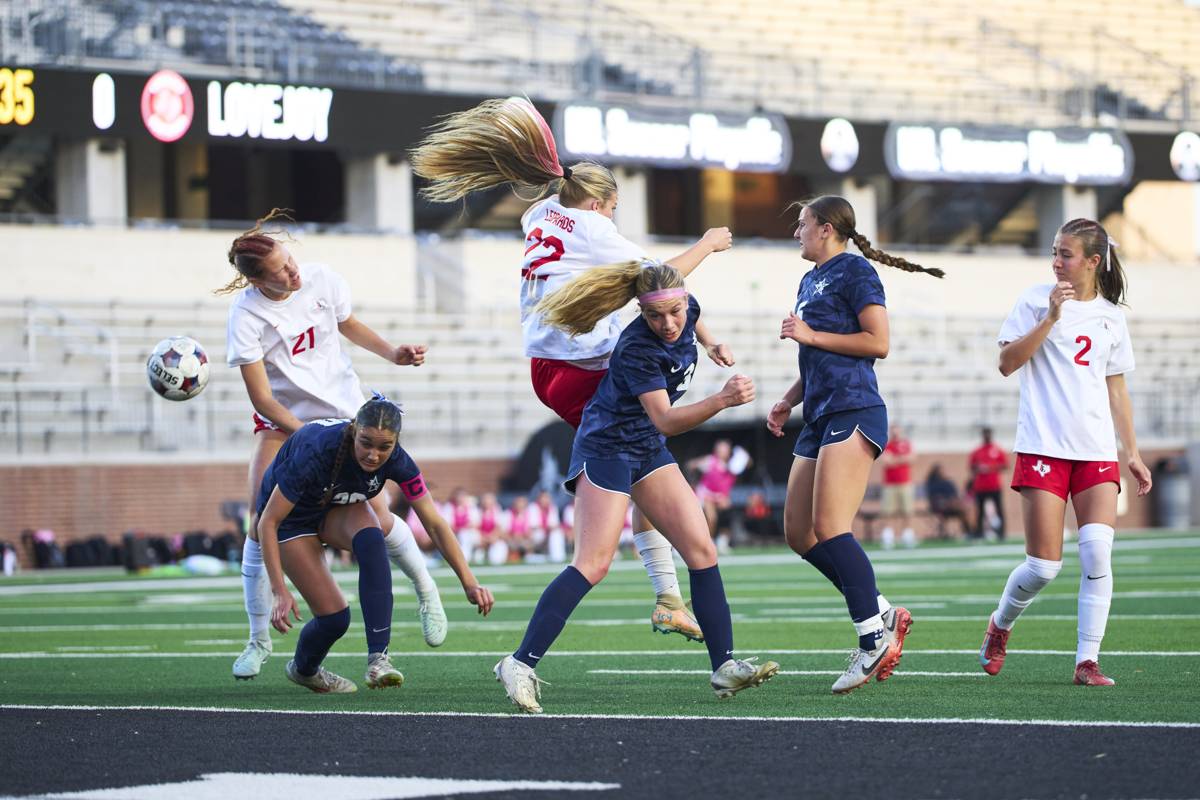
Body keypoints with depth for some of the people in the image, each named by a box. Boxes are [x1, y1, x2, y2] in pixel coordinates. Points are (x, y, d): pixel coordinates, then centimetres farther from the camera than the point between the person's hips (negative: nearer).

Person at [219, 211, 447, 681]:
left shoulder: (321, 281, -14)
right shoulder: (246, 315, -23)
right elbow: (261, 397, -20)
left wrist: (393, 354, -2)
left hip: (344, 411, 2)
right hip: (281, 420, -2)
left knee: (378, 518, -3)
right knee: (261, 523, -15)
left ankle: (426, 590, 26)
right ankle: (259, 639, -2)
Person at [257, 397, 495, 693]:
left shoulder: (396, 460, -26)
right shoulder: (317, 451, -39)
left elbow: (435, 524, -17)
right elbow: (268, 522, -31)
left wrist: (469, 583, -25)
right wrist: (280, 591, -36)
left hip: (338, 508, 3)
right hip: (291, 516, -3)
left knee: (371, 539, -33)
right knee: (334, 617, -15)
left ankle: (378, 658, -31)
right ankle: (303, 669, 21)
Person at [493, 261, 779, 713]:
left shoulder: (686, 310, -7)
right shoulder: (637, 349, -29)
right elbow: (665, 420, -37)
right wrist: (722, 400, -49)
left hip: (649, 452, 8)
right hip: (605, 449, -8)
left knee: (702, 552, -1)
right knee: (593, 565, -18)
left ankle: (724, 667, 0)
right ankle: (521, 664, -19)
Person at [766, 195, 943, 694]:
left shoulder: (853, 272, -5)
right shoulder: (810, 280, 23)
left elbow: (878, 342, -14)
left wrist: (810, 335, -11)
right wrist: (788, 402, 19)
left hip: (854, 412, -10)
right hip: (820, 418, 10)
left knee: (829, 528, -18)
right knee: (798, 534, 5)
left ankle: (873, 638, -14)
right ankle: (882, 613, 10)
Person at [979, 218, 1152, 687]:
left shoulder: (1111, 316, 13)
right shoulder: (1037, 300, 2)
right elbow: (1006, 363, -6)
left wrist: (1133, 453, 16)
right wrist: (1051, 318, -15)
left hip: (1097, 453, 3)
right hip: (1043, 449, -3)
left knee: (1097, 552, -14)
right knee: (1044, 565, -6)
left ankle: (1087, 661, -9)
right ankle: (1000, 625, 23)